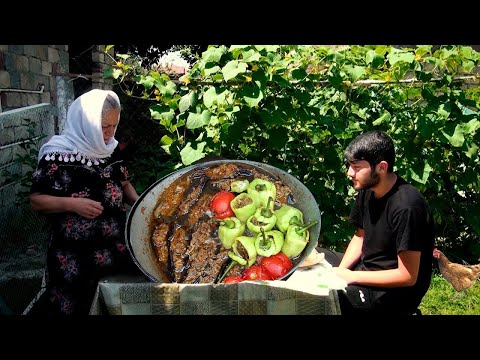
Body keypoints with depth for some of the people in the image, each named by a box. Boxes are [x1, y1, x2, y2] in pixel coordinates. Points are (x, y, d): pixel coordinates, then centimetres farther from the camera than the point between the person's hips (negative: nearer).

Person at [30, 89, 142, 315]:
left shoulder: (109, 150, 4)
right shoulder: (57, 155, -13)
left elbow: (123, 183, 16)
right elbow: (36, 200, -8)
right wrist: (72, 204, -22)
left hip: (114, 246, 5)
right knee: (76, 306, 6)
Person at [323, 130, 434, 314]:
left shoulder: (406, 207, -28)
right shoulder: (367, 190, -3)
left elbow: (407, 276, -25)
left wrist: (351, 277, -20)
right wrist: (340, 270, -6)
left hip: (397, 291, -8)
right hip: (367, 267, 8)